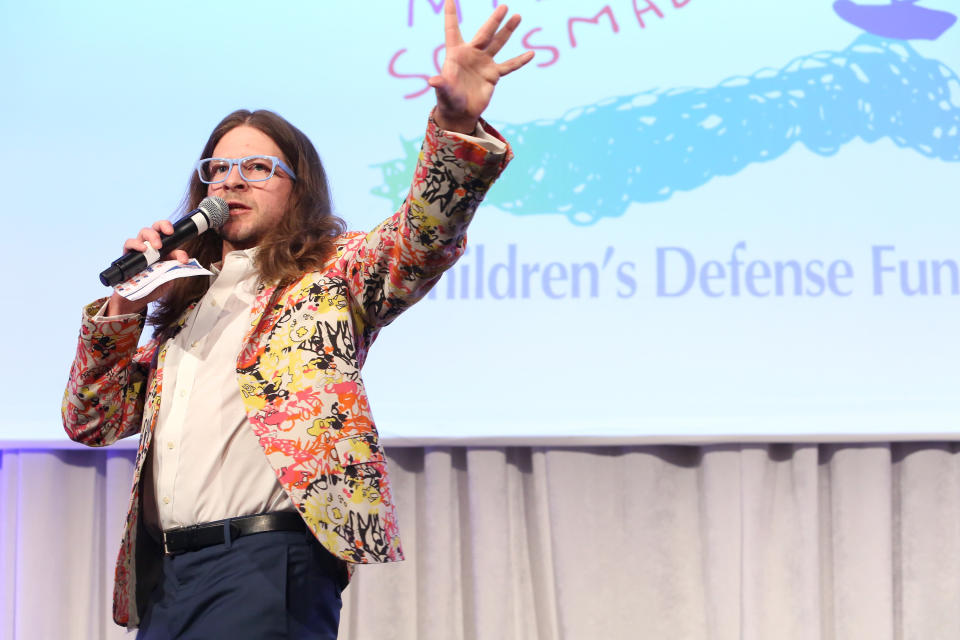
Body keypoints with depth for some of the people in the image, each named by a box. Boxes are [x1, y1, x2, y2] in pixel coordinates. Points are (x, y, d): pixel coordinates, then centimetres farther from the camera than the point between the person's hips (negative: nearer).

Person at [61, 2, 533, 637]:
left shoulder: (334, 274, 11)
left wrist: (457, 129, -26)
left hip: (266, 562, -6)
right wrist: (126, 305, 11)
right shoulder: (184, 306, 26)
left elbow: (421, 235, -8)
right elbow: (91, 421, 23)